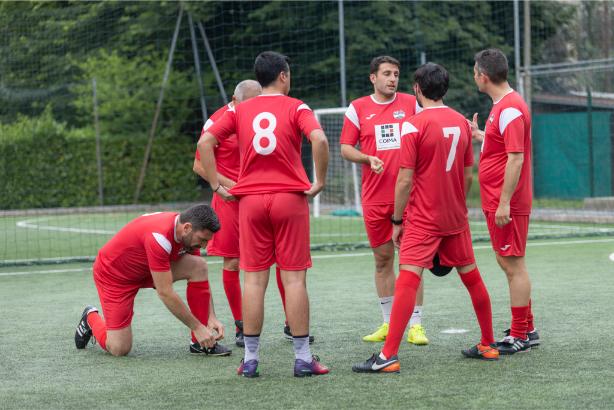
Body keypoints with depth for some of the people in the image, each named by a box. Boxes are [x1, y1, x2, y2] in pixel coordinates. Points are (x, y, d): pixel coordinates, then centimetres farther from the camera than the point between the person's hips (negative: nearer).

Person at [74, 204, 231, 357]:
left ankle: (201, 343, -9)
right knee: (119, 349, -12)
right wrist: (197, 327, -29)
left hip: (145, 268, 7)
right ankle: (91, 318, 21)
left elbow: (201, 280, -1)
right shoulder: (160, 236, -38)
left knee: (199, 266, -16)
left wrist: (211, 317, -12)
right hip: (113, 274, -7)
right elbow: (165, 293, -34)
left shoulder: (189, 233, -13)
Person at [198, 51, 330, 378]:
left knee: (254, 279, 5)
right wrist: (320, 182, -9)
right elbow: (319, 139, -19)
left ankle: (250, 359, 6)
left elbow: (205, 143, 0)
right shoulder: (296, 108, -1)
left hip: (250, 200, 3)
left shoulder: (239, 111, 9)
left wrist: (217, 186, 3)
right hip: (290, 198, -2)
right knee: (294, 278, 0)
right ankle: (303, 358, 2)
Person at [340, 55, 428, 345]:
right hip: (374, 197, 1)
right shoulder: (358, 108, 6)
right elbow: (345, 148, 5)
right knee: (382, 259, 9)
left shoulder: (411, 103, 6)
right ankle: (388, 323, 20)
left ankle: (415, 325, 1)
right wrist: (369, 158, -11)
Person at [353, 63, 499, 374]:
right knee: (471, 277, 16)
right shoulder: (461, 122, 7)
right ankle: (488, 345, 26)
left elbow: (405, 180, -13)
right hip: (456, 218, 6)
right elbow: (468, 176, 12)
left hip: (423, 218, -6)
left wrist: (397, 221, -5)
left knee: (407, 280, -12)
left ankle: (389, 356, -18)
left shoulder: (414, 125, -11)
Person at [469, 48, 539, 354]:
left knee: (514, 265, -5)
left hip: (506, 205, -10)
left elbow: (516, 158, -23)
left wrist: (504, 202, -24)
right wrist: (478, 135, 28)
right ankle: (526, 329, 24)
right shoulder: (502, 106, 14)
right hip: (497, 202, 10)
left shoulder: (510, 109, -17)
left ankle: (519, 337, 1)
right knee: (509, 264, 15)